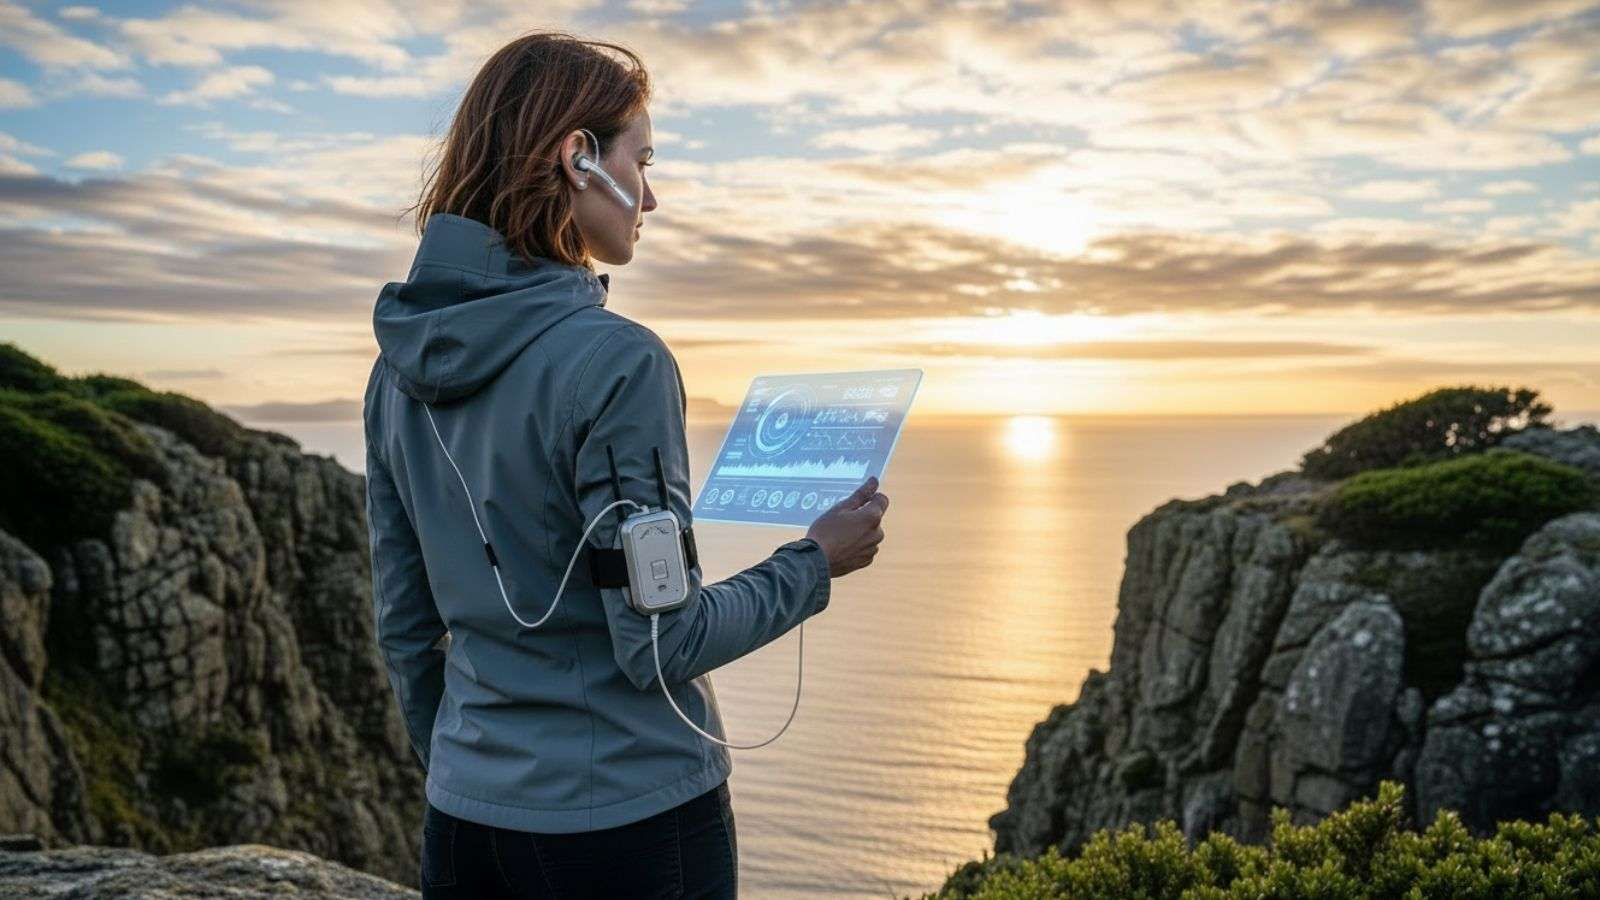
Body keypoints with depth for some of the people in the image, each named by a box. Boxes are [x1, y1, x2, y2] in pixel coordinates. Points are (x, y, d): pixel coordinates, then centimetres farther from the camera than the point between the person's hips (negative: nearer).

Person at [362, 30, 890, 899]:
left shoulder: (402, 368, 1)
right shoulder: (615, 363, -21)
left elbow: (405, 629, 7)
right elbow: (664, 642, -18)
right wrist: (817, 562, -4)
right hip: (627, 822, -6)